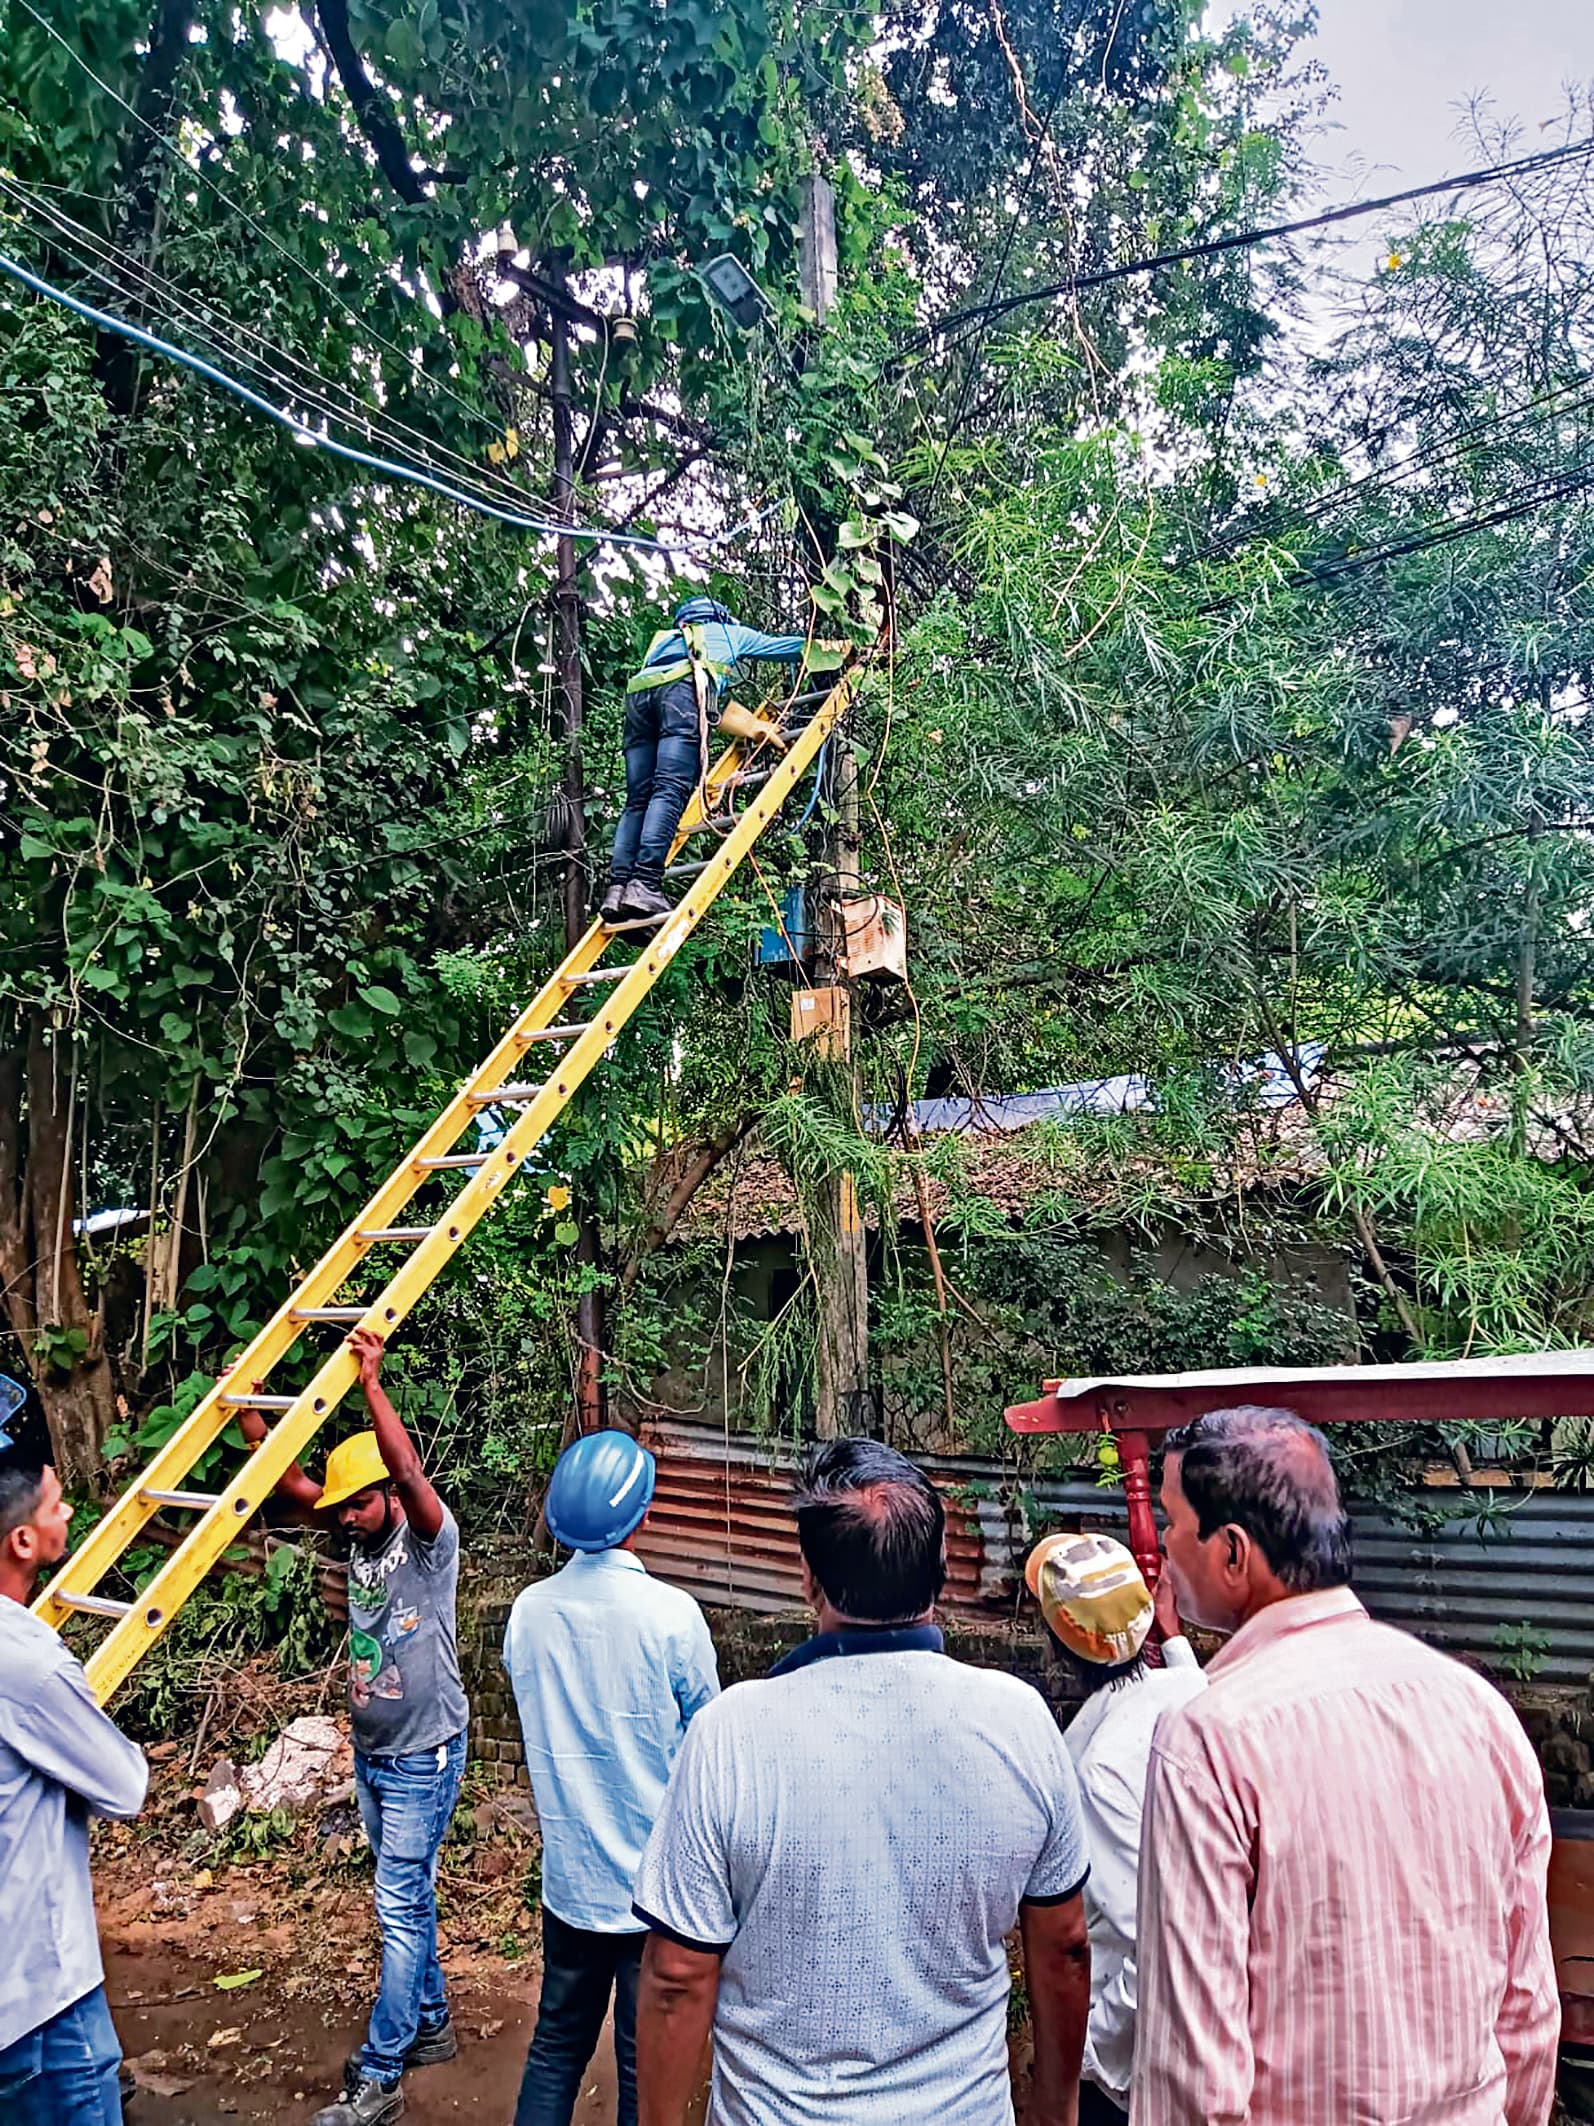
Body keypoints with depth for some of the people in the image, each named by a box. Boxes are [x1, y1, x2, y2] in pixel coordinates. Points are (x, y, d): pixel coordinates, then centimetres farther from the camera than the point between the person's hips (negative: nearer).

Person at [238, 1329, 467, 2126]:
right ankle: (430, 2025, 33)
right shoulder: (361, 1540, 4)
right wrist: (249, 1412, -9)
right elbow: (293, 1483, 1)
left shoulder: (431, 1537, -16)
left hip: (424, 1756, -8)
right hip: (371, 1752, 8)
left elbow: (410, 1472, -36)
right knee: (407, 1898, 18)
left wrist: (371, 1383, -41)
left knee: (400, 1905, -4)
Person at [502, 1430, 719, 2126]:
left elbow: (538, 1728, 6)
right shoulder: (671, 1615, -21)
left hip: (568, 1877, 4)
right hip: (654, 1881, -4)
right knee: (647, 2065, 11)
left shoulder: (529, 1610, -7)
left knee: (556, 2045, 20)